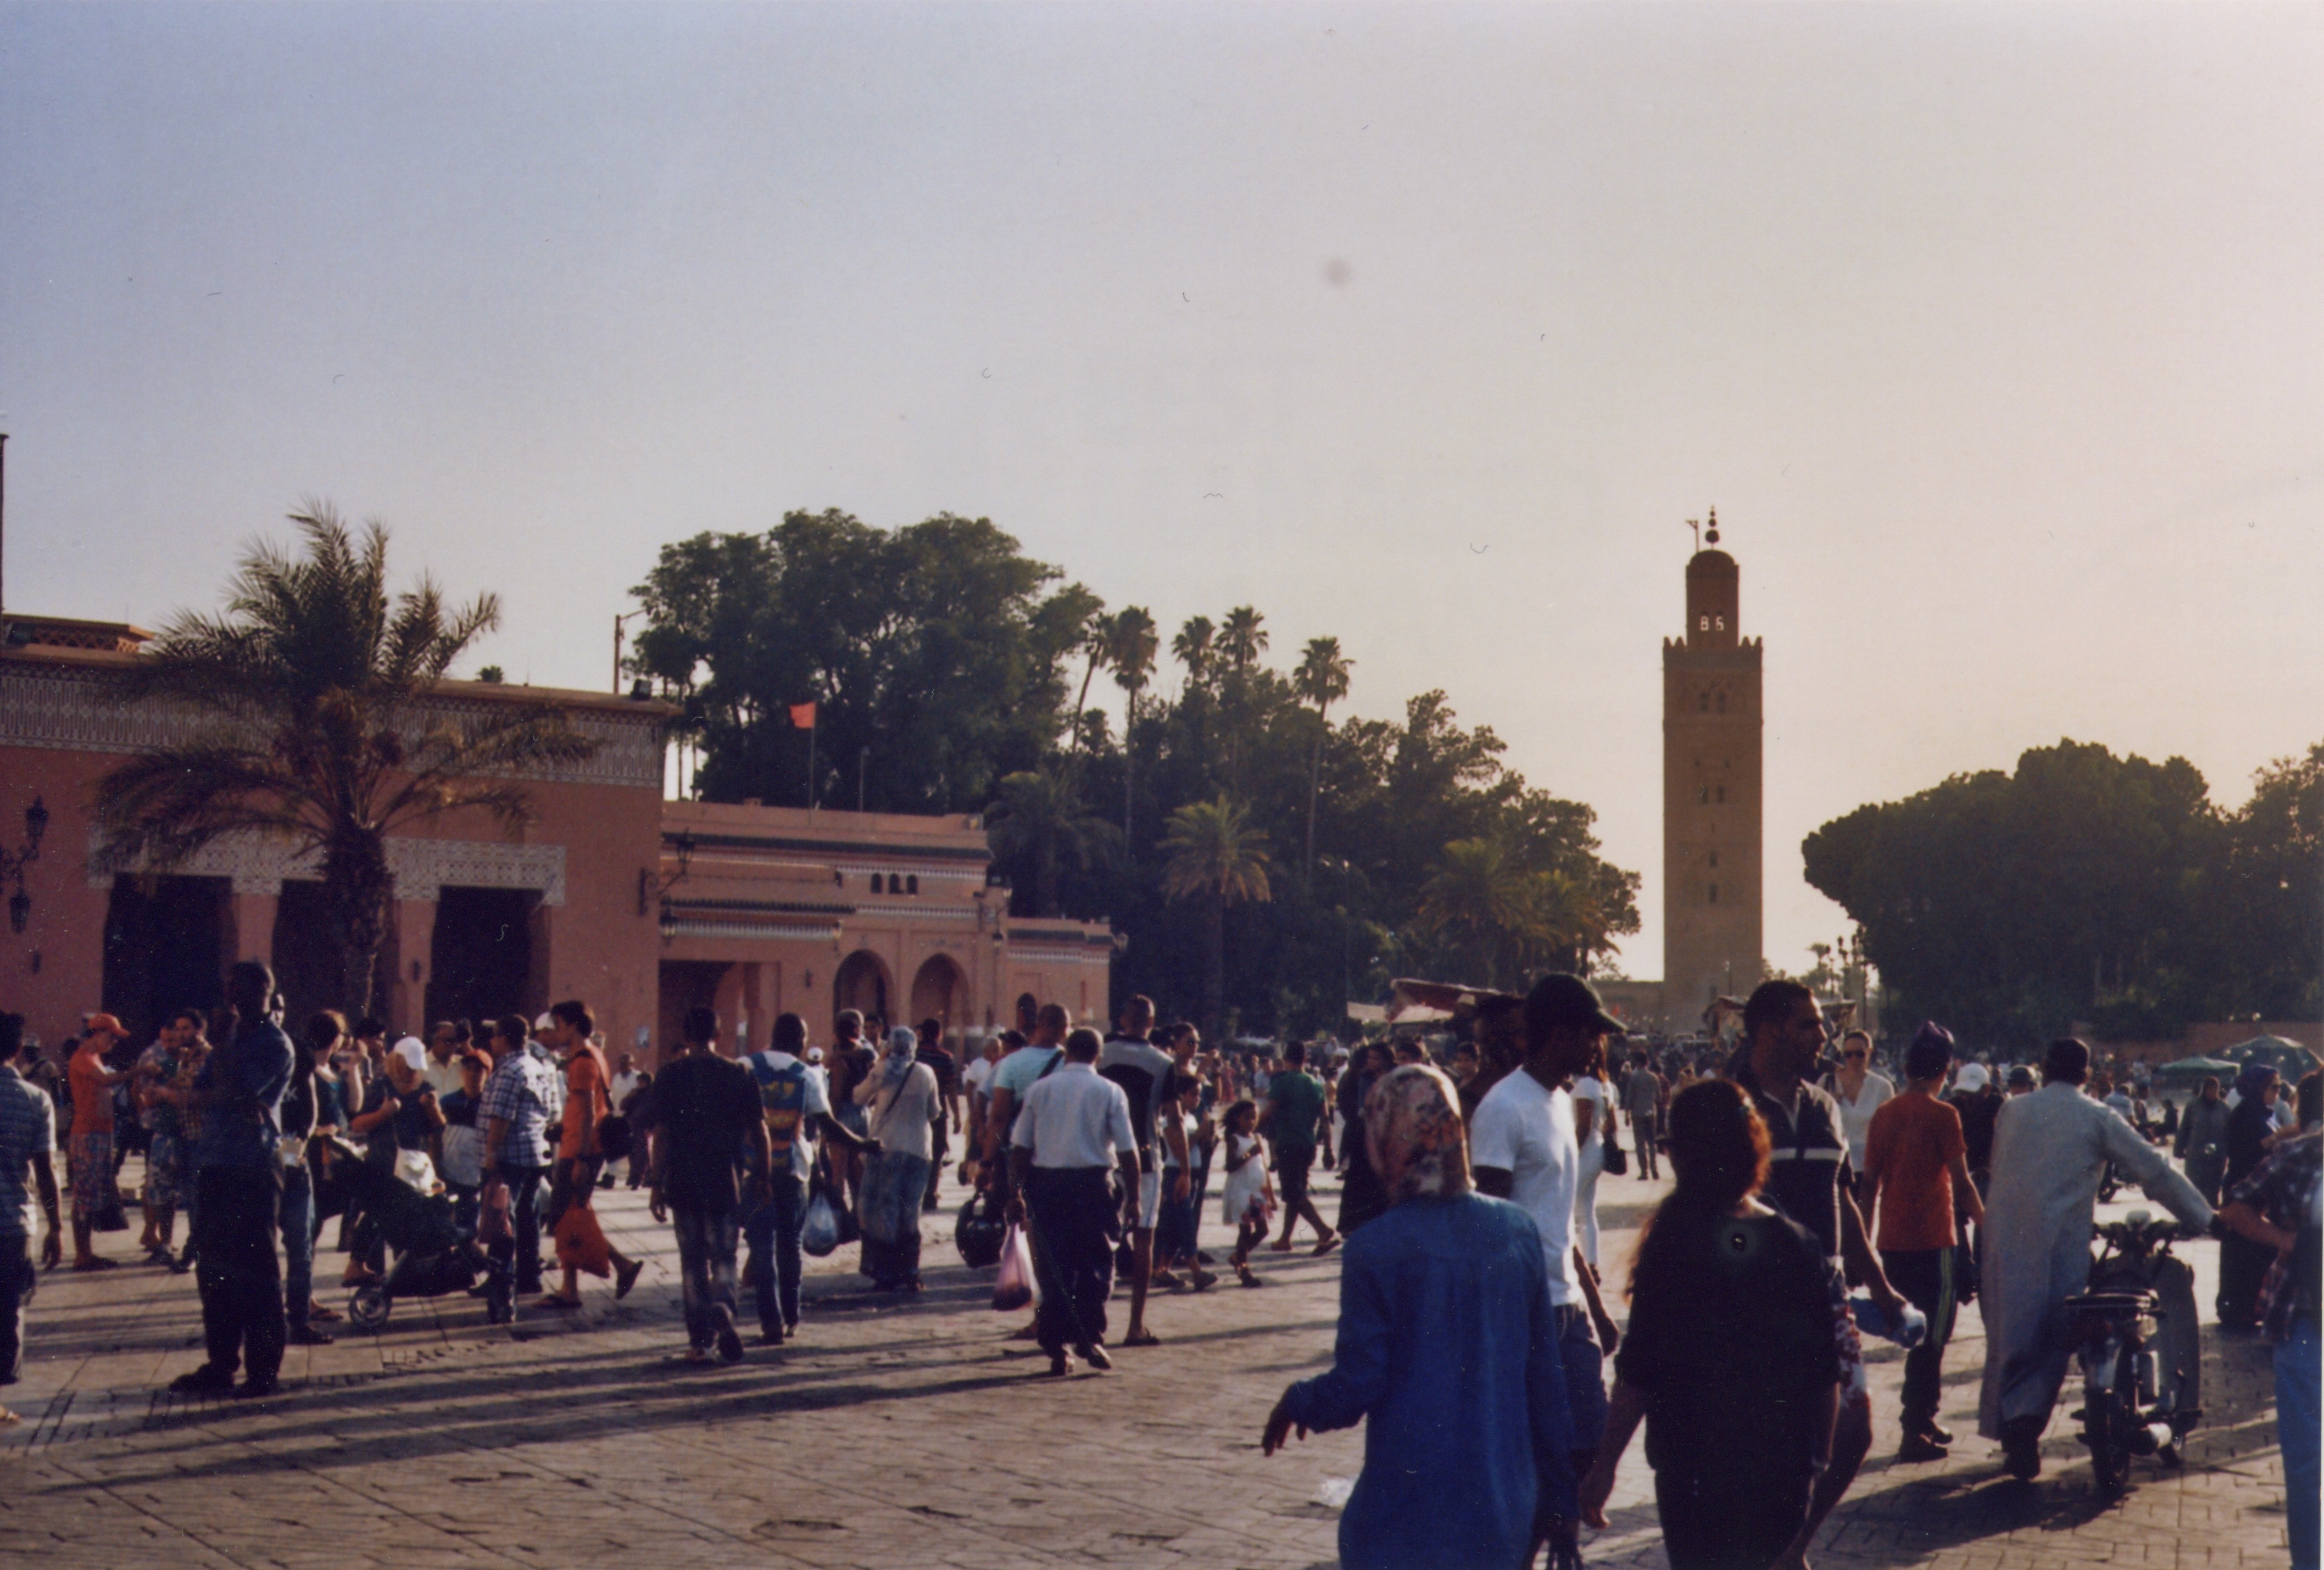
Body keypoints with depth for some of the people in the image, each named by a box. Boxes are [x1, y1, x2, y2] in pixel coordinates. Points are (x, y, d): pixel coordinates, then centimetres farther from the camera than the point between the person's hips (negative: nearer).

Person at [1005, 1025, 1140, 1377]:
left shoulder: (1039, 1089, 7)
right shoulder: (1110, 1092, 1)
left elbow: (1020, 1147, 5)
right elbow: (1127, 1150, -3)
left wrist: (1017, 1192, 10)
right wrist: (1133, 1197, 2)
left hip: (1045, 1181, 2)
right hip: (1092, 1182, -2)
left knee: (1053, 1266, 7)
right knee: (1096, 1262, 10)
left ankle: (1056, 1349, 6)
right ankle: (1090, 1335, -3)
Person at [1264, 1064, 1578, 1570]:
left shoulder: (1374, 1248, -13)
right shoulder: (1517, 1231, 0)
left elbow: (1357, 1386, -10)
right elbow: (1546, 1376, 5)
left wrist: (1297, 1403, 11)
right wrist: (1557, 1494, 14)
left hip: (1407, 1517, -4)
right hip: (1504, 1510, 4)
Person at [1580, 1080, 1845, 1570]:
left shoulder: (1672, 1249, -15)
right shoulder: (1802, 1248, -3)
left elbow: (1637, 1377, -13)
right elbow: (1828, 1380, 2)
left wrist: (1604, 1467, -3)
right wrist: (1819, 1466, 14)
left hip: (1694, 1473, -4)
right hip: (1784, 1473, 4)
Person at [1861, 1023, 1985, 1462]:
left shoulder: (1884, 1114, 5)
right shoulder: (1941, 1115, -11)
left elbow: (1870, 1181, 7)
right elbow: (1960, 1180, -10)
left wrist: (1866, 1237, 15)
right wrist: (1981, 1215, 8)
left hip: (1892, 1241, 6)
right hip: (1931, 1240, -6)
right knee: (1931, 1337, 2)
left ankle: (1921, 1418, 28)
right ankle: (1915, 1432, 1)